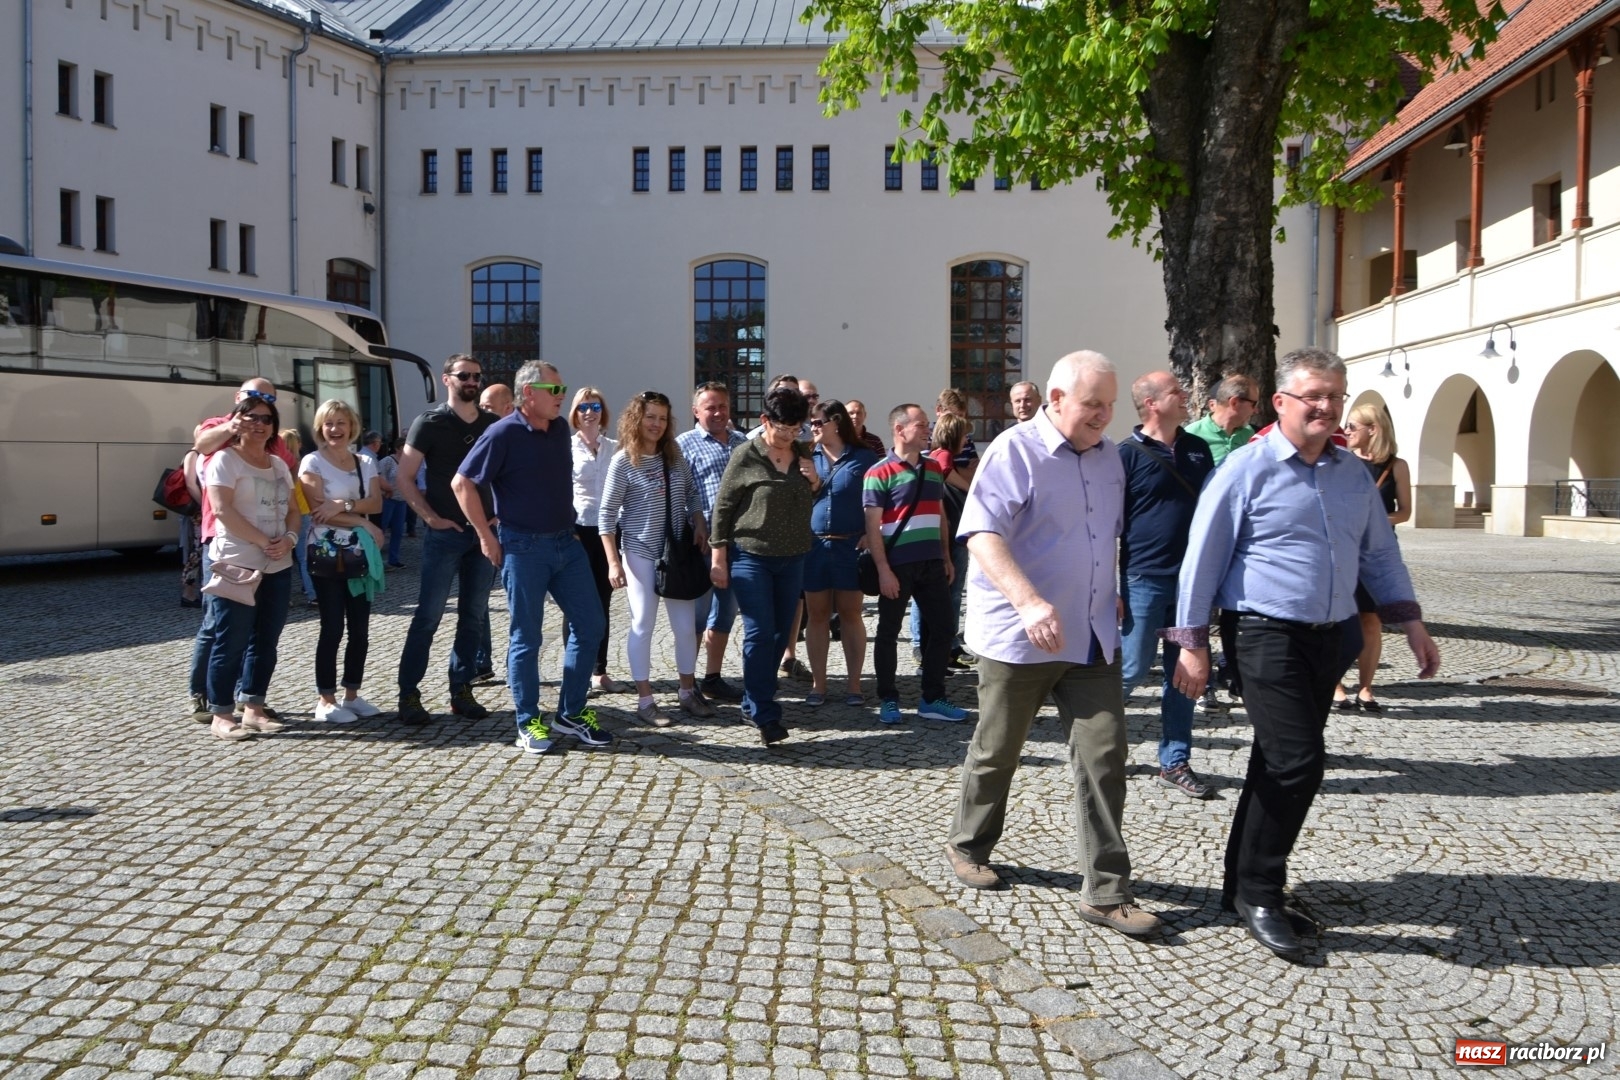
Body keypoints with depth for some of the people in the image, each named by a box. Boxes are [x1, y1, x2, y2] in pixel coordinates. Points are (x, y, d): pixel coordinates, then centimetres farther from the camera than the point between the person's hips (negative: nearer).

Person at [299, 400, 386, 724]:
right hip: (327, 553, -5)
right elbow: (319, 510, -12)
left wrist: (343, 505, -18)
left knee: (360, 628, 4)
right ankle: (326, 700, 5)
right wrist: (364, 524, -12)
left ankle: (352, 695, 15)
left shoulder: (366, 462, 11)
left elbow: (376, 503, -1)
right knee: (333, 627, -4)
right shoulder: (312, 462, -3)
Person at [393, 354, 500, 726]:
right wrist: (431, 517, -10)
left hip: (484, 531, 4)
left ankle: (462, 691, 17)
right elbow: (405, 478, -3)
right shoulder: (429, 423, -2)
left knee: (474, 615, 8)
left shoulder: (493, 424, 8)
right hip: (445, 533, -4)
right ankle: (409, 694, 6)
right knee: (428, 616, -2)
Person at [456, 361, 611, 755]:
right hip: (524, 548, -6)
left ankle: (571, 714, 19)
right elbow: (462, 483, -11)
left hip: (566, 542, 7)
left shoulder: (561, 429, 8)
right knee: (526, 638, 3)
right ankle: (529, 723, 15)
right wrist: (487, 537, -10)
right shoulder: (504, 433, -11)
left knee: (590, 626, 6)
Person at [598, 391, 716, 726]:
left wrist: (700, 525, 2)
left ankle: (688, 692, 22)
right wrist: (613, 562, -13)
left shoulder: (674, 455, 5)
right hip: (640, 554, -5)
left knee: (685, 625, 8)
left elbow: (691, 493, 18)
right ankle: (645, 700, 11)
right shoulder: (623, 462, -10)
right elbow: (606, 515, -9)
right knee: (643, 626, 2)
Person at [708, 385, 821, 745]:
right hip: (751, 557, -6)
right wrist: (718, 556, -8)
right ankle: (764, 715, -1)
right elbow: (722, 506, -6)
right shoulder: (747, 455, -9)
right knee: (759, 633, -7)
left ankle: (754, 702, 25)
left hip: (792, 558, 6)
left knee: (781, 633, 10)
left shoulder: (803, 454, 7)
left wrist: (815, 483, -2)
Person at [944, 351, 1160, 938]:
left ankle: (1106, 891, 8)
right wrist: (1029, 602, -36)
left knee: (1104, 756, 0)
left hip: (1093, 638, 6)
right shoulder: (1015, 450, -12)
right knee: (996, 752, 11)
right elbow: (982, 534, -24)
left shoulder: (1109, 456, 10)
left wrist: (1116, 598, 21)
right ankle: (968, 846, 35)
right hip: (1018, 637, -5)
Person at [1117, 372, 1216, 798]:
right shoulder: (1128, 454, -6)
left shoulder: (1198, 449, 10)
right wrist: (1110, 589, -11)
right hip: (1144, 580, -5)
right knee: (1131, 670, 0)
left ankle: (1175, 762, 19)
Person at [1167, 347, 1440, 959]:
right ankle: (1260, 894, 3)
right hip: (1269, 635, -6)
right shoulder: (1248, 469, -8)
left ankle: (1244, 884, 27)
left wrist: (1411, 621, 12)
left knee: (1279, 765, 13)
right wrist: (1192, 643, -9)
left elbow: (1379, 551, 20)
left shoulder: (1353, 473, 11)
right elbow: (1203, 557, -7)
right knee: (1298, 760, -13)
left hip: (1325, 638, 6)